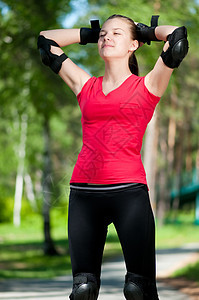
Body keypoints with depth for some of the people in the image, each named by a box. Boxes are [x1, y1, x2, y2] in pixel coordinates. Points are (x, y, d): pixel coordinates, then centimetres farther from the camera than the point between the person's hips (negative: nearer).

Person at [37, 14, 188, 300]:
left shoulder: (147, 86, 6)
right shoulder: (86, 85, 16)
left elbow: (178, 36, -4)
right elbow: (45, 40, 25)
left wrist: (146, 31, 14)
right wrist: (92, 33, 26)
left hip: (128, 191, -3)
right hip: (83, 193, 3)